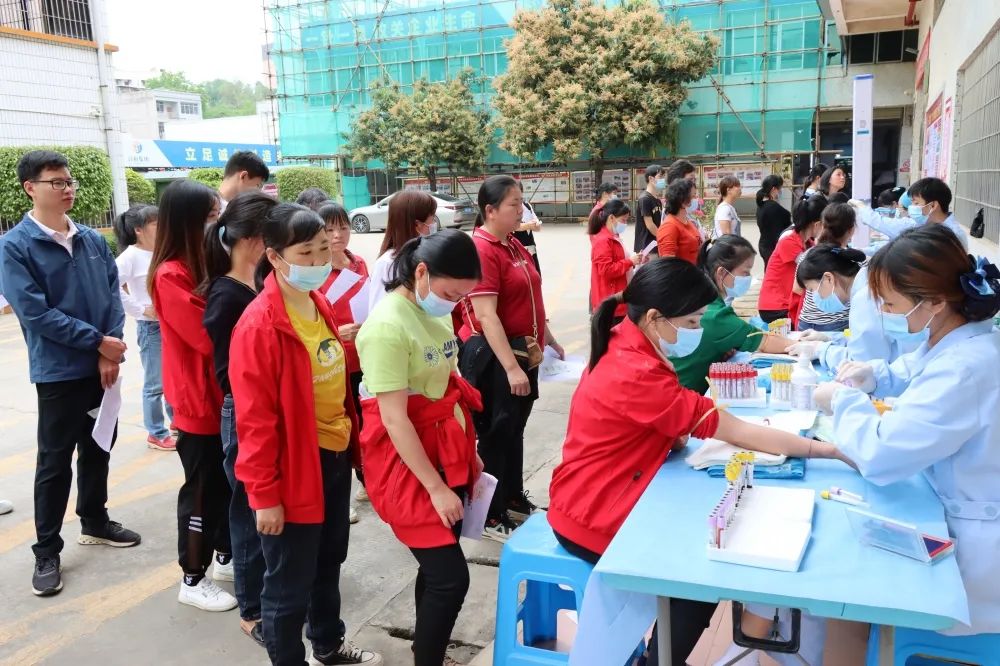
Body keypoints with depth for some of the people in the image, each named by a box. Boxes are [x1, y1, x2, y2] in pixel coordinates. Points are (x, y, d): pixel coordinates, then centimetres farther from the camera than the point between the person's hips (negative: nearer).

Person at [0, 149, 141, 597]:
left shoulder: (93, 240, 5)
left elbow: (113, 294, 2)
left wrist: (110, 352, -11)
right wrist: (96, 341, -15)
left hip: (103, 366, 5)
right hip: (58, 371, -5)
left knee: (98, 449, 17)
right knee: (55, 461, 4)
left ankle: (95, 523, 35)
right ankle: (47, 551, 17)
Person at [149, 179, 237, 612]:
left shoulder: (203, 264, 9)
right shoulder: (170, 276, -18)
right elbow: (210, 335, -22)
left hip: (222, 394, 8)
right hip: (197, 400, -8)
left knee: (227, 482, 18)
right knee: (202, 489, 3)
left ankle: (226, 557, 35)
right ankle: (193, 580, 19)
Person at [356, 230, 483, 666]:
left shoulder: (434, 310, 2)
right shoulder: (388, 327, -23)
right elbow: (394, 419, -23)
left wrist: (468, 450, 17)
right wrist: (437, 488, -20)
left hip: (446, 452, 8)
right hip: (405, 462, -8)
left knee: (437, 570, 17)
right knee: (450, 576, -5)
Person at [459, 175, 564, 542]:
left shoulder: (514, 245, 9)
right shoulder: (481, 250, -19)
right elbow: (486, 316, -25)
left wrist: (548, 339, 22)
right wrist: (511, 367, -27)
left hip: (523, 350, 9)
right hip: (493, 356, -9)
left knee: (515, 430, 19)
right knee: (496, 434, 2)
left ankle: (513, 497, 35)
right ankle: (491, 517, 16)